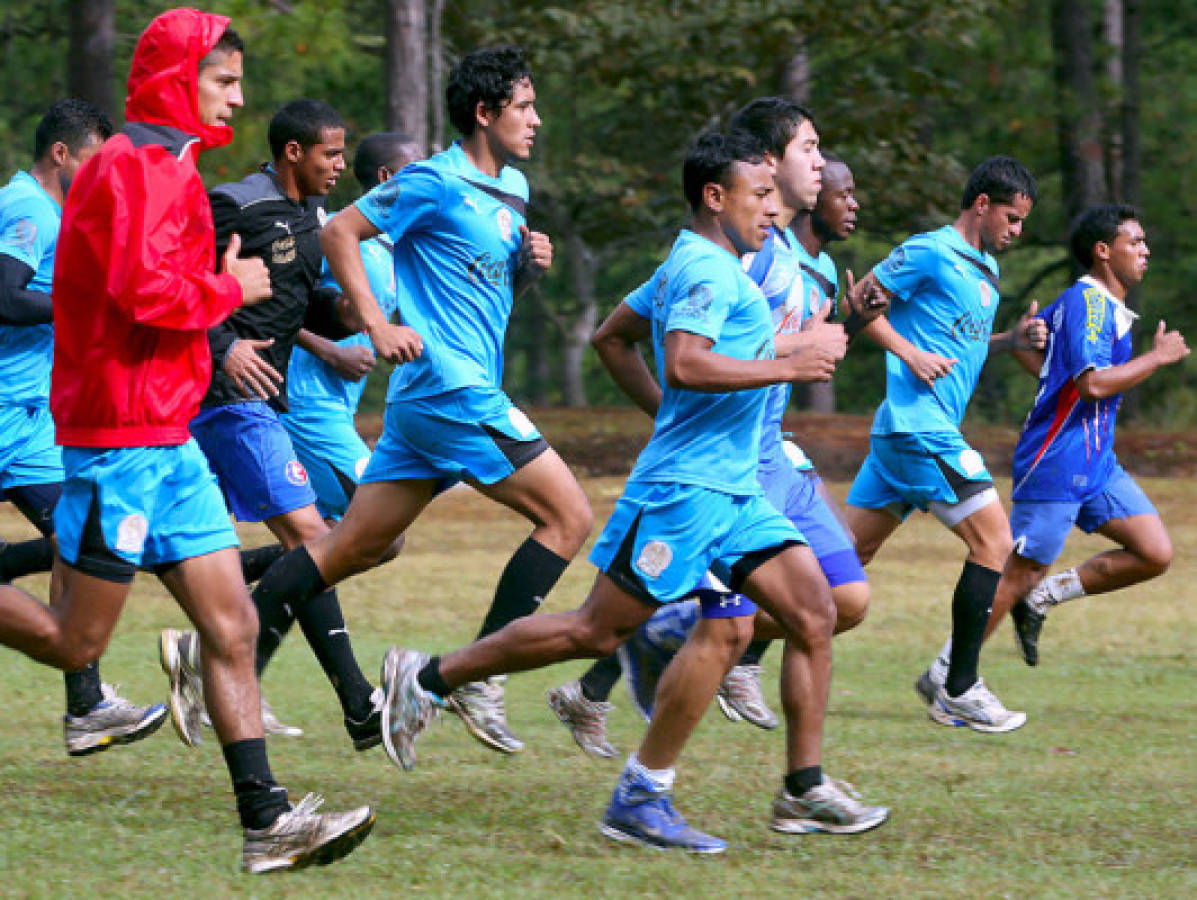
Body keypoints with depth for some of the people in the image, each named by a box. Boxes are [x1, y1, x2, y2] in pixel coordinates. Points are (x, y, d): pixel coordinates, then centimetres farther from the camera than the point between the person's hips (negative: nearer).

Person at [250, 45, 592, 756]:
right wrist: (378, 327, -13)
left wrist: (531, 264, 6)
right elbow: (340, 233, -6)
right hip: (449, 385, -9)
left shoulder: (513, 189, 18)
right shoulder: (434, 184, -9)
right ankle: (478, 677, -8)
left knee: (355, 547, 8)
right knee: (569, 517, -9)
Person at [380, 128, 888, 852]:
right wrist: (788, 366, -22)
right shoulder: (707, 269, -13)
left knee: (814, 612, 1)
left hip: (733, 492, 10)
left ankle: (805, 791, 3)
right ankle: (427, 678, 6)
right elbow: (683, 363, -27)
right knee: (598, 630, -6)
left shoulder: (692, 263, 19)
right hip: (686, 486, -10)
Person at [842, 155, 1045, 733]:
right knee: (993, 540, -8)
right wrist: (909, 353, -16)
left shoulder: (987, 269, 20)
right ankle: (958, 690, -5)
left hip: (902, 433, 10)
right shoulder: (930, 253, -9)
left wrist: (1013, 340, 12)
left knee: (849, 553, 9)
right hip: (919, 424, -10)